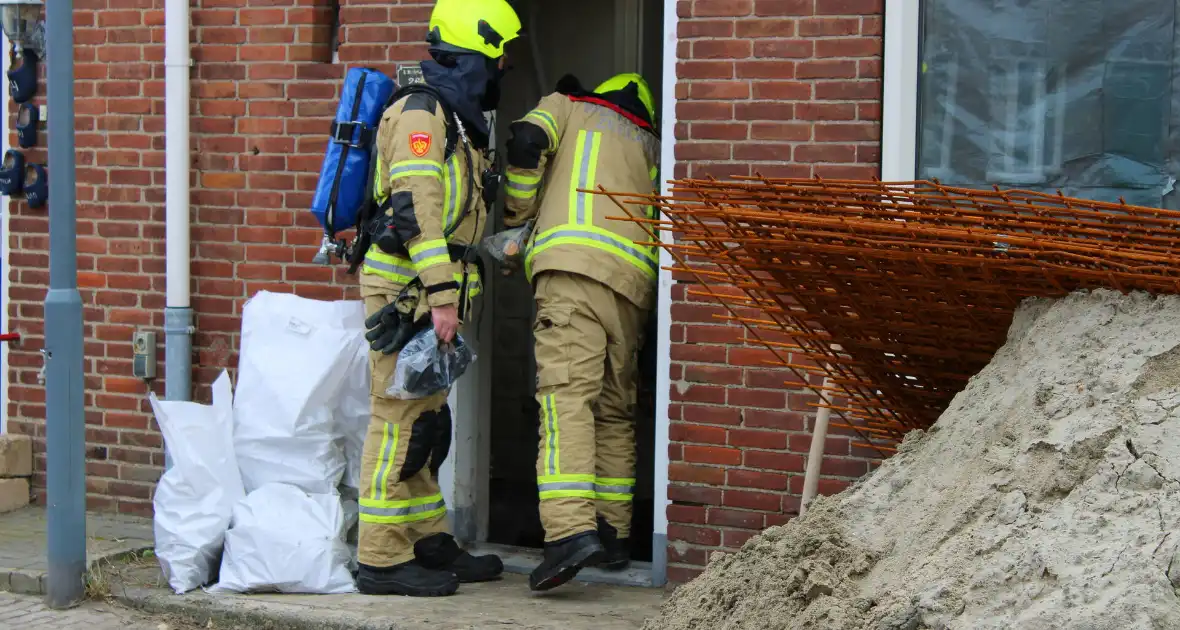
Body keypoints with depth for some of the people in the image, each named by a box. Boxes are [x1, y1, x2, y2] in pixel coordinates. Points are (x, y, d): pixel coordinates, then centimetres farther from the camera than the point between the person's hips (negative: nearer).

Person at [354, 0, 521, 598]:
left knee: (427, 422, 14)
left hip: (430, 296, 10)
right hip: (407, 289, -10)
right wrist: (441, 294, -25)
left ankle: (431, 542, 22)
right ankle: (382, 560, -6)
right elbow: (416, 208, -21)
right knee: (401, 419, -9)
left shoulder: (458, 121, 20)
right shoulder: (421, 113, -12)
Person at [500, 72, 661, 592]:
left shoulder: (570, 106, 22)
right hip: (635, 279, 5)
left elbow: (527, 141, 2)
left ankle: (570, 529, -29)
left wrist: (518, 215, 13)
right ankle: (615, 533, 14)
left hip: (574, 261, -5)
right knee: (614, 407, 14)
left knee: (567, 396, -15)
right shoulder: (650, 144, 33)